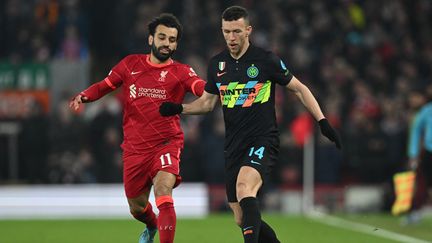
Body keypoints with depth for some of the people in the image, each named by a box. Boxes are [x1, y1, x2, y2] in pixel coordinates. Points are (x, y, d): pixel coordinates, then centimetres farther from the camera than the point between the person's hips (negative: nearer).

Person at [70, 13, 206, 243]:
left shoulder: (181, 72, -2)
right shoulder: (131, 64, 6)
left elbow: (203, 89, -20)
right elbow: (104, 85, 14)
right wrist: (84, 95, -6)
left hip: (166, 144, -3)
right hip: (135, 148, 3)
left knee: (163, 194, -28)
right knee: (137, 208, 17)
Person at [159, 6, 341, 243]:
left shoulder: (267, 60, -5)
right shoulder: (216, 64, 9)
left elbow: (299, 89, 4)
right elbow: (207, 102, 20)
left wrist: (322, 121, -2)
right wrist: (179, 108, 3)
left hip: (263, 141, -6)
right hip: (234, 147, 6)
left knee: (244, 187, -34)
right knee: (243, 220, 4)